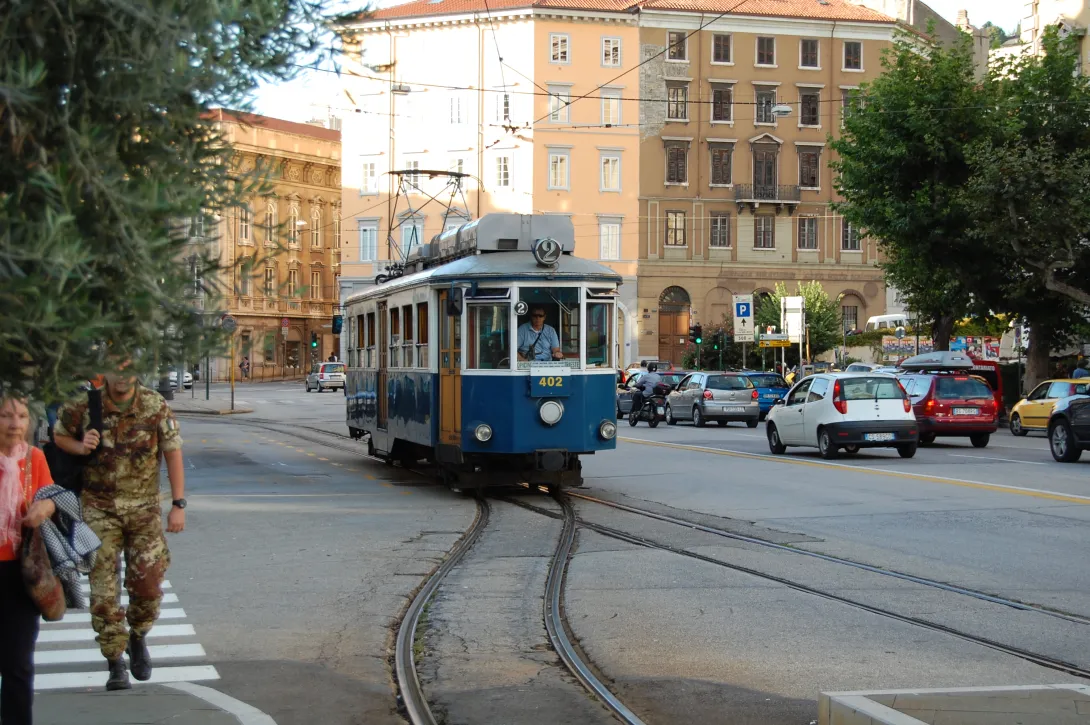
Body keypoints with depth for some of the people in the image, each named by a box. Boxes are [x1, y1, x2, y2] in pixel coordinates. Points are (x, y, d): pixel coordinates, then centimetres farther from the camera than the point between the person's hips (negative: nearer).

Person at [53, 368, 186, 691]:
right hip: (100, 509, 0)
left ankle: (137, 638, 29)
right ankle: (115, 663, 4)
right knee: (103, 587, -5)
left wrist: (178, 504, -4)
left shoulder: (155, 405, -5)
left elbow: (173, 454, 0)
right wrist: (80, 447, -12)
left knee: (148, 583, -1)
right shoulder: (83, 405, -6)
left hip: (144, 508, 1)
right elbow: (59, 435, 11)